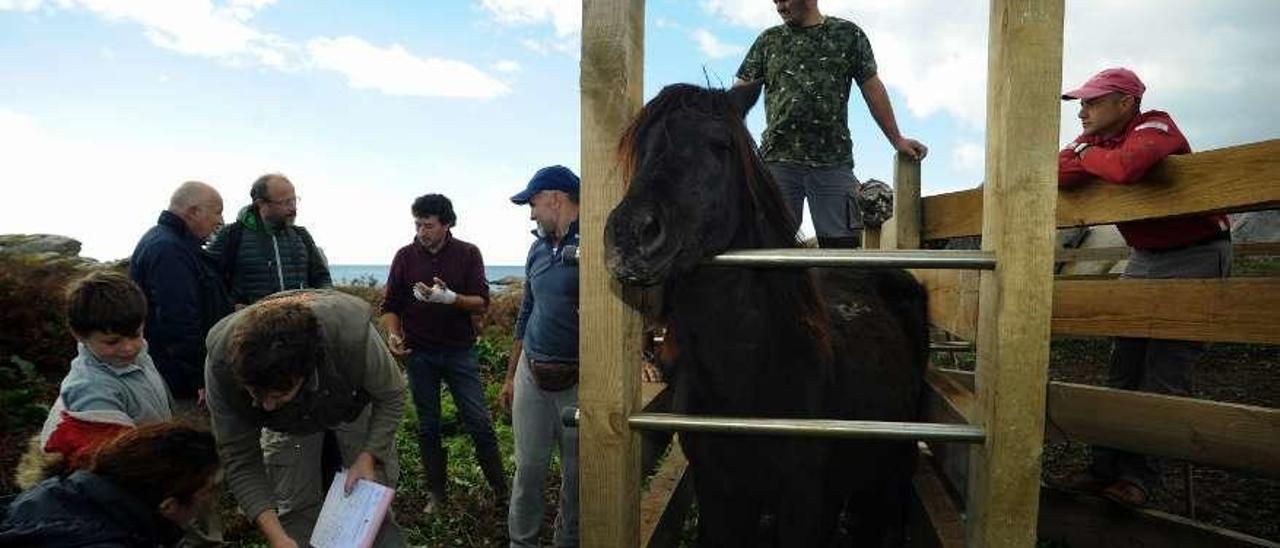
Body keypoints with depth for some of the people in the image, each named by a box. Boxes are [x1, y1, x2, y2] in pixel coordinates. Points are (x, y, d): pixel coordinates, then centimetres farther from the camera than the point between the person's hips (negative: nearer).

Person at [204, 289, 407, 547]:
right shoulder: (222, 362, -35)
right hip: (287, 425, 1)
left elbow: (391, 396, -21)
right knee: (295, 512, 0)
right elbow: (239, 460, -24)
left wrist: (368, 457, -30)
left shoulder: (352, 332, -42)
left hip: (357, 406, -1)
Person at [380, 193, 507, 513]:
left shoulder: (468, 254, -2)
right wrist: (393, 334, -12)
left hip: (459, 351, -2)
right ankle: (435, 493, 23)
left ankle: (501, 490, 10)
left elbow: (482, 304, -8)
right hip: (419, 354, 2)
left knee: (479, 422, -1)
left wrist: (450, 298, -26)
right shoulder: (405, 256, 3)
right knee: (427, 426, 10)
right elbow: (391, 305, 6)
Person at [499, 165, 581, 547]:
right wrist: (510, 376, 19)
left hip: (577, 382, -5)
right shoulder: (539, 248, 10)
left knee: (576, 473, 11)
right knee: (528, 467, 12)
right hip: (531, 375, 5)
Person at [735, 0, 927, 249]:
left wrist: (897, 140, 11)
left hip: (834, 161, 0)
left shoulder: (848, 34, 13)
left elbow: (873, 89, 13)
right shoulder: (768, 40, 16)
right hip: (778, 159, 1)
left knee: (842, 242, -3)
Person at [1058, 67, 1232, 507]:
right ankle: (1106, 467, 9)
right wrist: (1093, 158, -27)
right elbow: (1059, 174, -13)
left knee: (1163, 375, -8)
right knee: (1122, 369, 4)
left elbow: (1128, 166, -40)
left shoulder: (1155, 127, -18)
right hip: (1143, 258, 7)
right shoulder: (1097, 139, 4)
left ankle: (1136, 477, -2)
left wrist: (1090, 157, -19)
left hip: (1195, 256, -7)